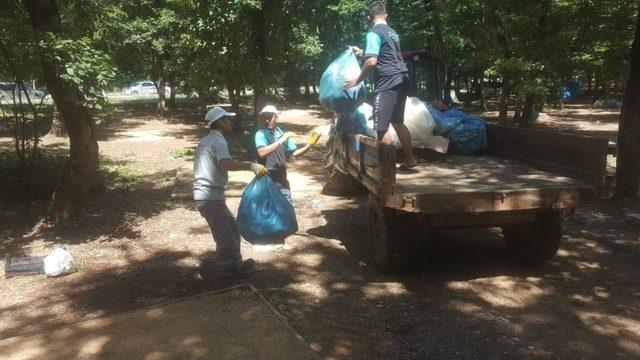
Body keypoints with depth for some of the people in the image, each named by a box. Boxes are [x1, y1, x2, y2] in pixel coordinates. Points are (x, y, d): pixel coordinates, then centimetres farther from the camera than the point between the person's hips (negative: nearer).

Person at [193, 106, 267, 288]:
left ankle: (236, 266, 29)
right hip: (211, 197, -10)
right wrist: (251, 166, -33)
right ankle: (223, 278, 8)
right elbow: (226, 164, -34)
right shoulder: (218, 141, -14)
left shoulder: (206, 140, 17)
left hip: (206, 195, 10)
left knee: (233, 228, 19)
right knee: (225, 238, -2)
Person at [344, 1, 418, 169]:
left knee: (381, 126, -3)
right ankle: (410, 159, 23)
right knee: (397, 122, 18)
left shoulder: (373, 33, -8)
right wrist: (362, 52, 40)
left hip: (388, 83, -9)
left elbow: (372, 61, -19)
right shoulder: (392, 32, 20)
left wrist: (357, 81, -8)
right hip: (402, 80, 9)